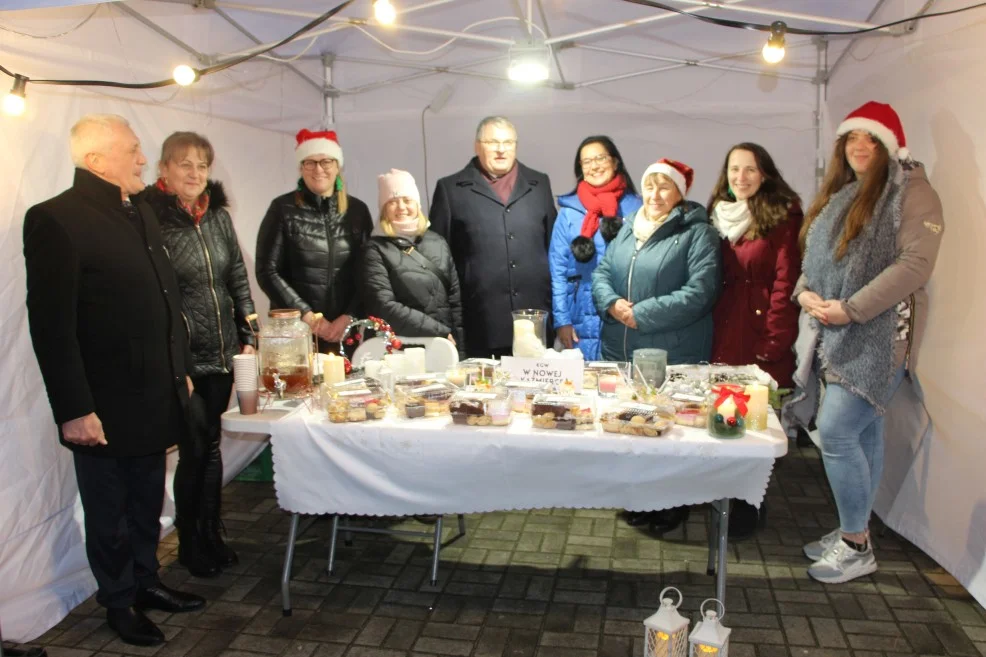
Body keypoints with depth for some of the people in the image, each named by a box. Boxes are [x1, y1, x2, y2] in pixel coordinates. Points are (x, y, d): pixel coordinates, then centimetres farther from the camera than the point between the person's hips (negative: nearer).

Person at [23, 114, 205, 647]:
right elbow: (51, 325, -17)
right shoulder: (55, 219, -15)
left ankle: (145, 583, 38)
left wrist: (181, 370, 14)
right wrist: (74, 410, -18)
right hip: (103, 408, -7)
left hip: (155, 398, 7)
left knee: (147, 503, 20)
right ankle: (118, 602, 31)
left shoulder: (141, 213, 10)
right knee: (109, 512, 12)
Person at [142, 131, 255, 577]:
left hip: (221, 353, 5)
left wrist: (248, 336, 8)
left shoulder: (218, 216, 8)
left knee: (211, 445, 15)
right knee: (194, 449, 4)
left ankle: (211, 534, 30)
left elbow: (238, 280, 13)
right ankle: (189, 544, 24)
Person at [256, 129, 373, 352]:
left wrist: (349, 316, -8)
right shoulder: (283, 208, 0)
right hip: (296, 330, -2)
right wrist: (307, 315, -10)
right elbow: (267, 272, -3)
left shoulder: (357, 210, 7)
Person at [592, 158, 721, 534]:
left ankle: (673, 505, 25)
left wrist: (642, 314, -19)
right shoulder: (627, 228, 14)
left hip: (674, 357, -6)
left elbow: (699, 292, -18)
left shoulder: (697, 234, -6)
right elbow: (601, 273, 11)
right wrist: (612, 303, -11)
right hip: (620, 351, 6)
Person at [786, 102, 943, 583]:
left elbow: (915, 264, -17)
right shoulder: (839, 195, 17)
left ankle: (857, 546, 4)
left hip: (878, 336, -7)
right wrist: (805, 292, -1)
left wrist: (851, 309, -19)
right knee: (862, 433, 14)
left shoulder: (911, 193, -7)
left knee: (836, 432, -11)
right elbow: (814, 257, 20)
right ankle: (851, 532, 23)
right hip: (834, 335, 7)